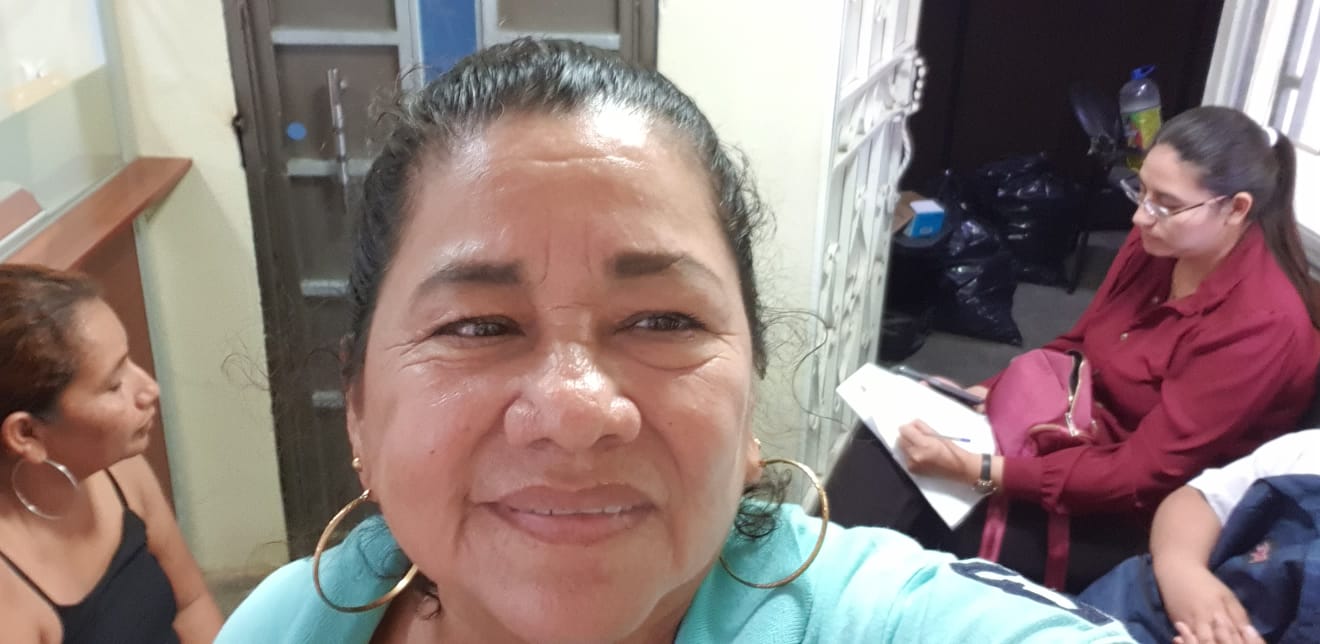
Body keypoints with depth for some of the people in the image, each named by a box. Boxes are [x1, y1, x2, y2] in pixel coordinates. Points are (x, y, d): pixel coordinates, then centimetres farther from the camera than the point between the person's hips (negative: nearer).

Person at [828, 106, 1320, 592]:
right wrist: (982, 394, -6)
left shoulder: (1263, 324, -25)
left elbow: (1141, 475, -27)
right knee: (893, 460, -16)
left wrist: (975, 471, -34)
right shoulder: (1156, 242, -3)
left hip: (1138, 515, -6)